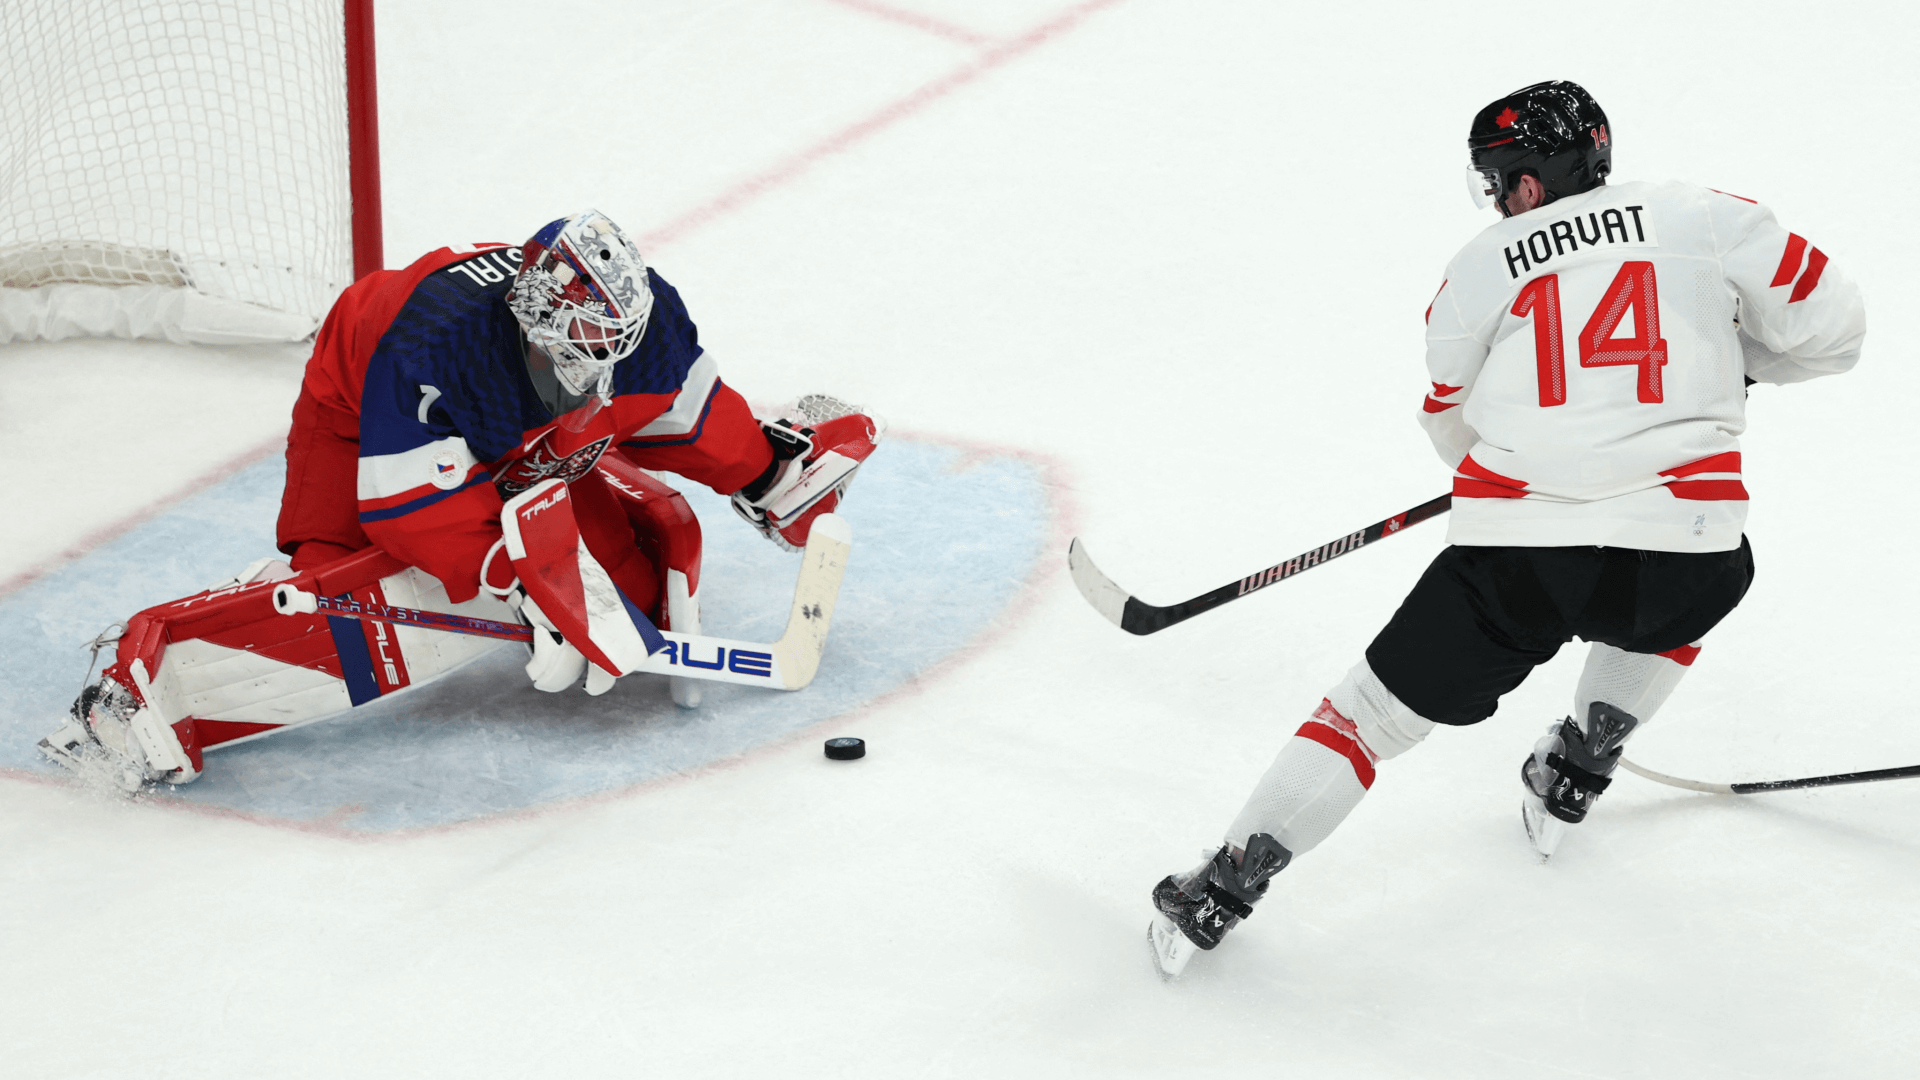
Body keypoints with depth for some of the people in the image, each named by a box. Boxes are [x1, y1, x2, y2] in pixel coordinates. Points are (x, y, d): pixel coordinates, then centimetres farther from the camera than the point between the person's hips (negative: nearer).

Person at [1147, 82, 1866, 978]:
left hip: (1516, 555, 0)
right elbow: (1830, 325, 11)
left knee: (1375, 709, 13)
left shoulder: (1479, 268, 13)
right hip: (1679, 553, 0)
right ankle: (1571, 779, 39)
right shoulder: (1705, 218, 10)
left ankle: (1220, 892, 10)